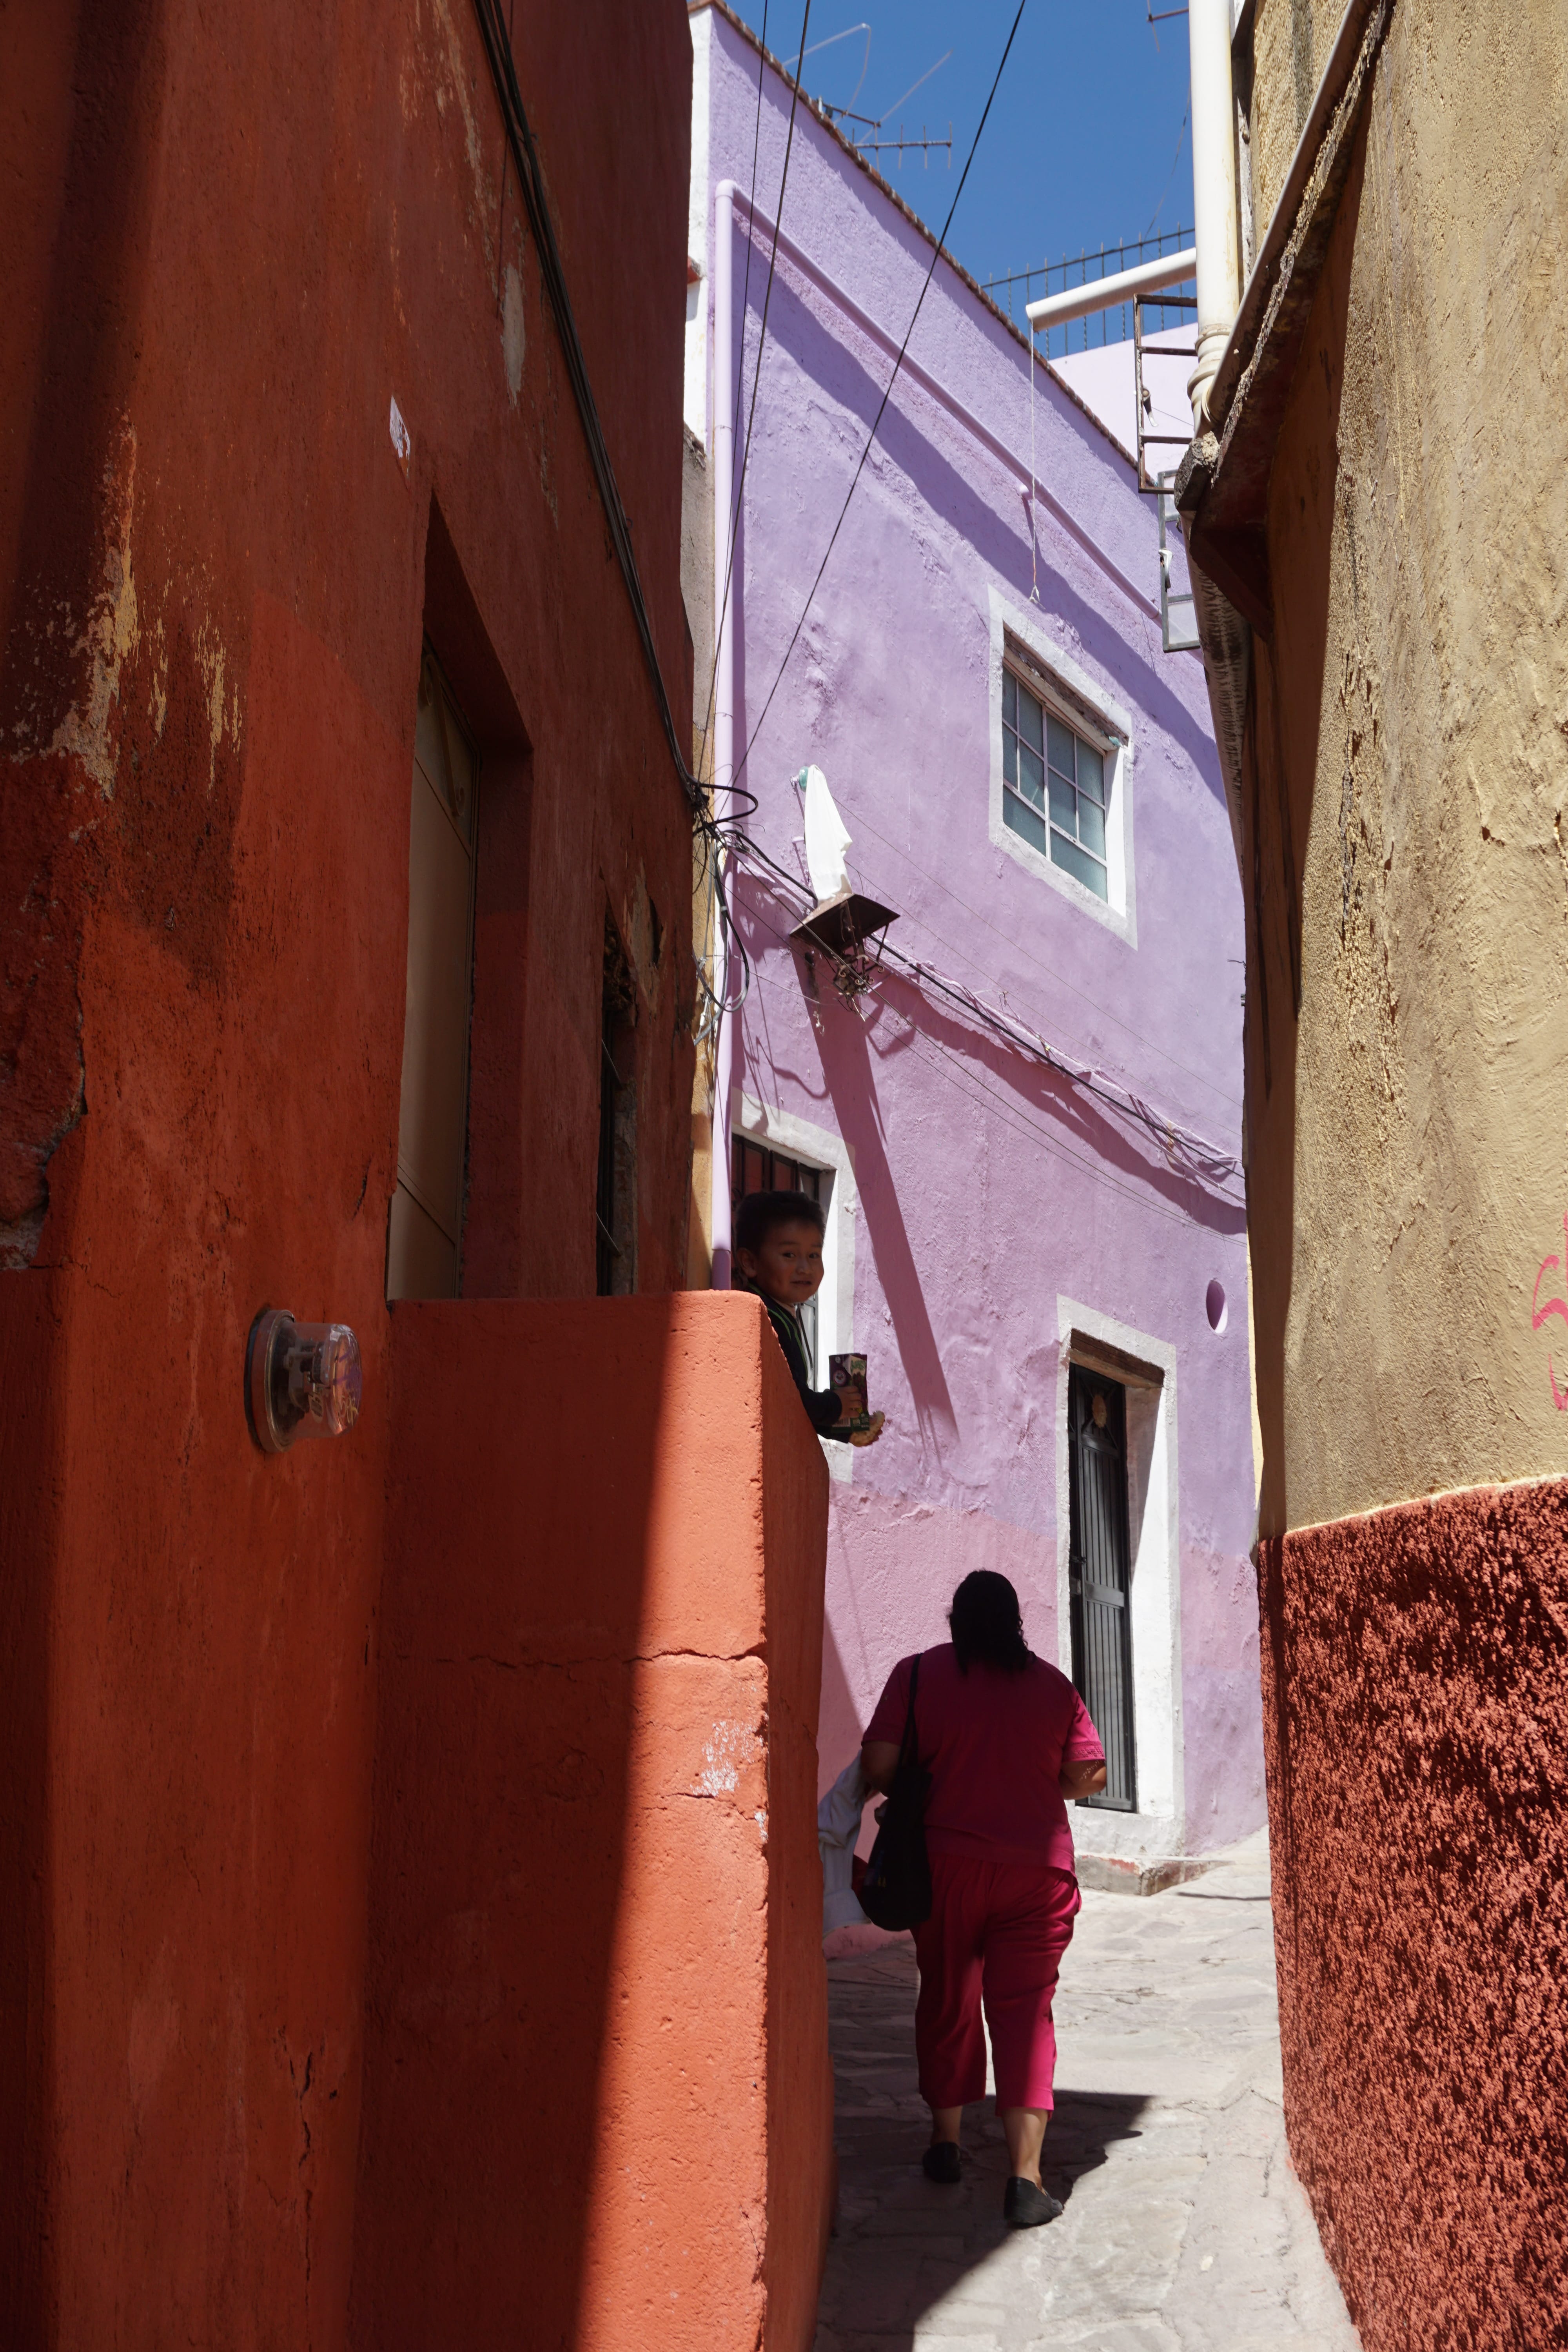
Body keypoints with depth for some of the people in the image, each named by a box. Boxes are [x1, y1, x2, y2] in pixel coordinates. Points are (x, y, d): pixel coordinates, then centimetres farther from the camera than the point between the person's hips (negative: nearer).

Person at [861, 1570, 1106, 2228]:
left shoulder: (919, 1674, -3)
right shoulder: (1052, 1684, 3)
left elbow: (879, 1762, -10)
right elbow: (1089, 1775, 3)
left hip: (947, 1861, 0)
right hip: (1037, 1869, 0)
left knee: (947, 1999, 17)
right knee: (1024, 2009, 3)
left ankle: (945, 2141, 29)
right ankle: (1025, 2175, -5)